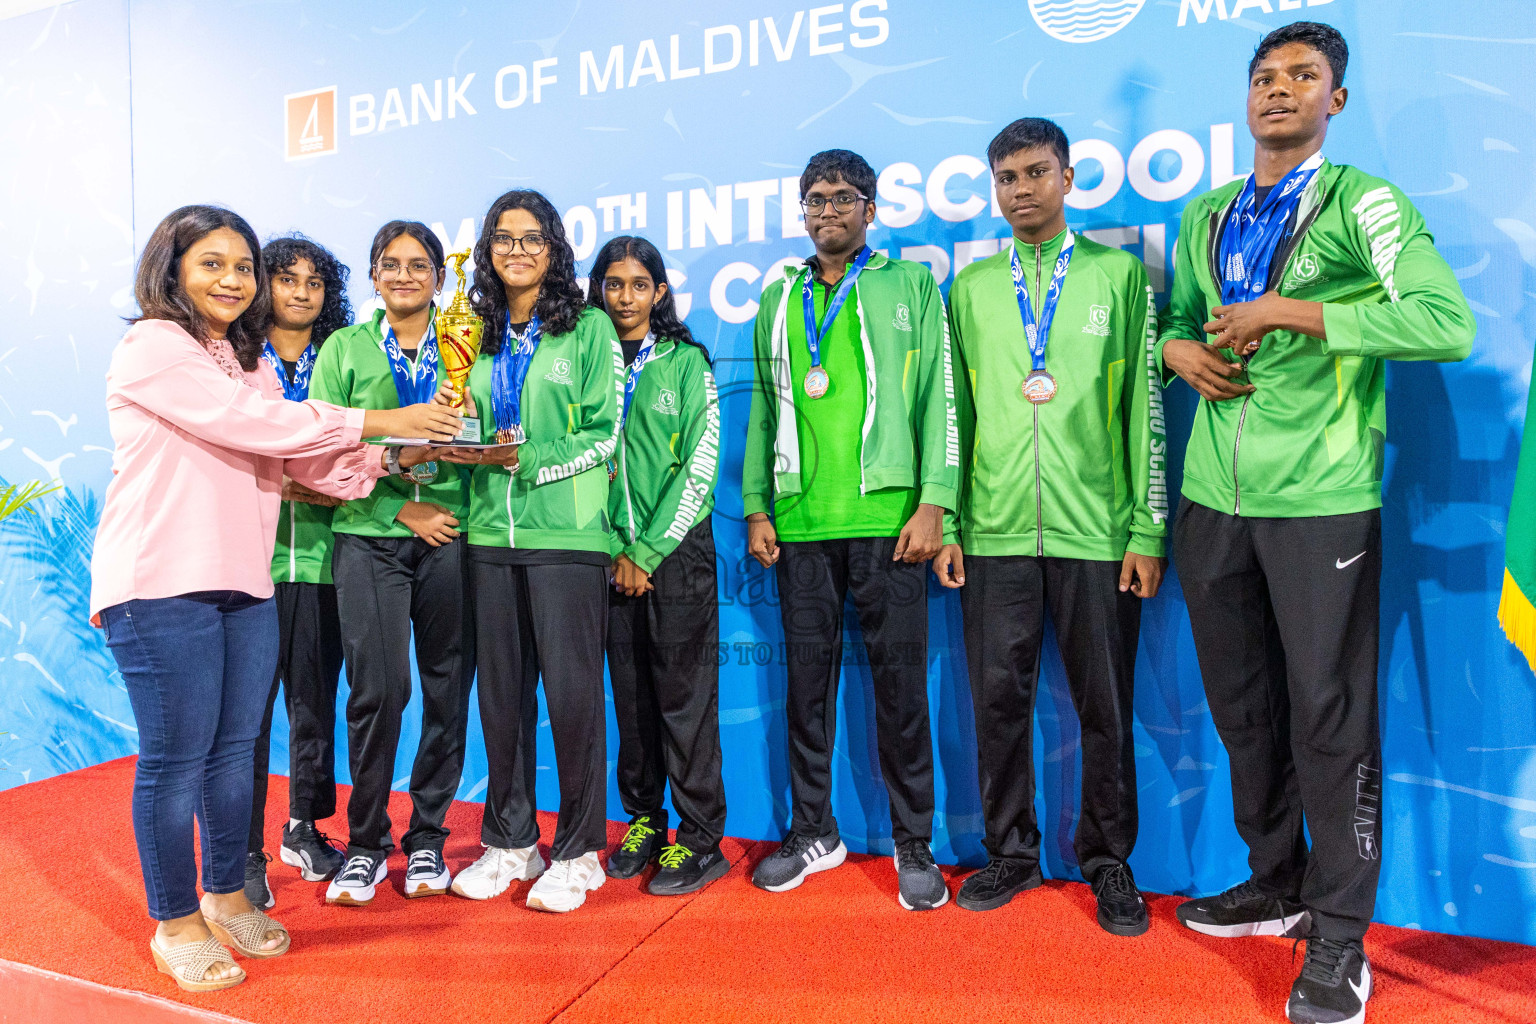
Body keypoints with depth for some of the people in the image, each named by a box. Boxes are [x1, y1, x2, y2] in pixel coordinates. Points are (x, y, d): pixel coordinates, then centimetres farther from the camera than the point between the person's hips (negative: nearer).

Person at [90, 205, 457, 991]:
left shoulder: (249, 363, 18)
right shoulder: (152, 347, -6)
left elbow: (306, 460, 12)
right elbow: (251, 424, -16)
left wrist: (396, 457, -1)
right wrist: (377, 420, -14)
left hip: (244, 584, 7)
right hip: (161, 585, -7)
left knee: (234, 749, 13)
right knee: (176, 757, 2)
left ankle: (225, 895, 30)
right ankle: (175, 922, 19)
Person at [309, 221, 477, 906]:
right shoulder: (344, 349, 11)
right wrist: (403, 509, -7)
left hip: (451, 535, 1)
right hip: (370, 534, -1)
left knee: (448, 689, 2)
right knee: (378, 690, -8)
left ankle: (426, 839, 18)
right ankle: (365, 843, 11)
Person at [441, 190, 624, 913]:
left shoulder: (590, 328, 2)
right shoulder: (480, 335, 16)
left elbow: (604, 434, -4)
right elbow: (465, 429, 20)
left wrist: (524, 459, -15)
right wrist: (467, 449, -3)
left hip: (567, 532, -4)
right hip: (491, 534, 5)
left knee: (571, 689, -3)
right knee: (500, 689, 9)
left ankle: (578, 852, 12)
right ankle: (509, 842, 24)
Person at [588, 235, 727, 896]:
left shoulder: (685, 362, 1)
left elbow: (701, 468, -4)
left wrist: (648, 551, -8)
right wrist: (617, 549, 1)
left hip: (675, 549, -3)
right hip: (614, 553, 3)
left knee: (684, 693, -1)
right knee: (631, 693, 8)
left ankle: (700, 840, 8)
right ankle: (643, 821, 23)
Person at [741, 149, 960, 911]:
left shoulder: (911, 286, 9)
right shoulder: (778, 299, 17)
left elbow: (938, 397, 2)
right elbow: (763, 411, 16)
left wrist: (933, 503, -7)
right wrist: (756, 508, 8)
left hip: (886, 517, -3)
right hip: (799, 524, 3)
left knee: (900, 682, 1)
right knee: (807, 678, 9)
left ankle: (914, 846, 15)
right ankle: (813, 832, 24)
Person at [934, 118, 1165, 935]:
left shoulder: (1119, 273, 7)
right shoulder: (971, 286, 13)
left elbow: (1145, 404, 3)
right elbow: (954, 411, 11)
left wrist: (1149, 529, -2)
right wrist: (946, 523, 5)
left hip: (1097, 532, -1)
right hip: (993, 533, 2)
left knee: (1105, 706, 5)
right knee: (999, 698, 6)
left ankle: (1108, 861, 23)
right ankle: (1011, 852, 24)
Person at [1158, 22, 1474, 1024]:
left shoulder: (1363, 205, -2)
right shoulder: (1206, 217, 15)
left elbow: (1449, 323, -14)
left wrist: (1287, 312, -16)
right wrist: (1182, 349, 2)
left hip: (1321, 501, -5)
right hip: (1215, 500, 5)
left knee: (1330, 716, 1)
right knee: (1241, 706, 13)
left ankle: (1339, 939, 15)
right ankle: (1277, 885, 32)